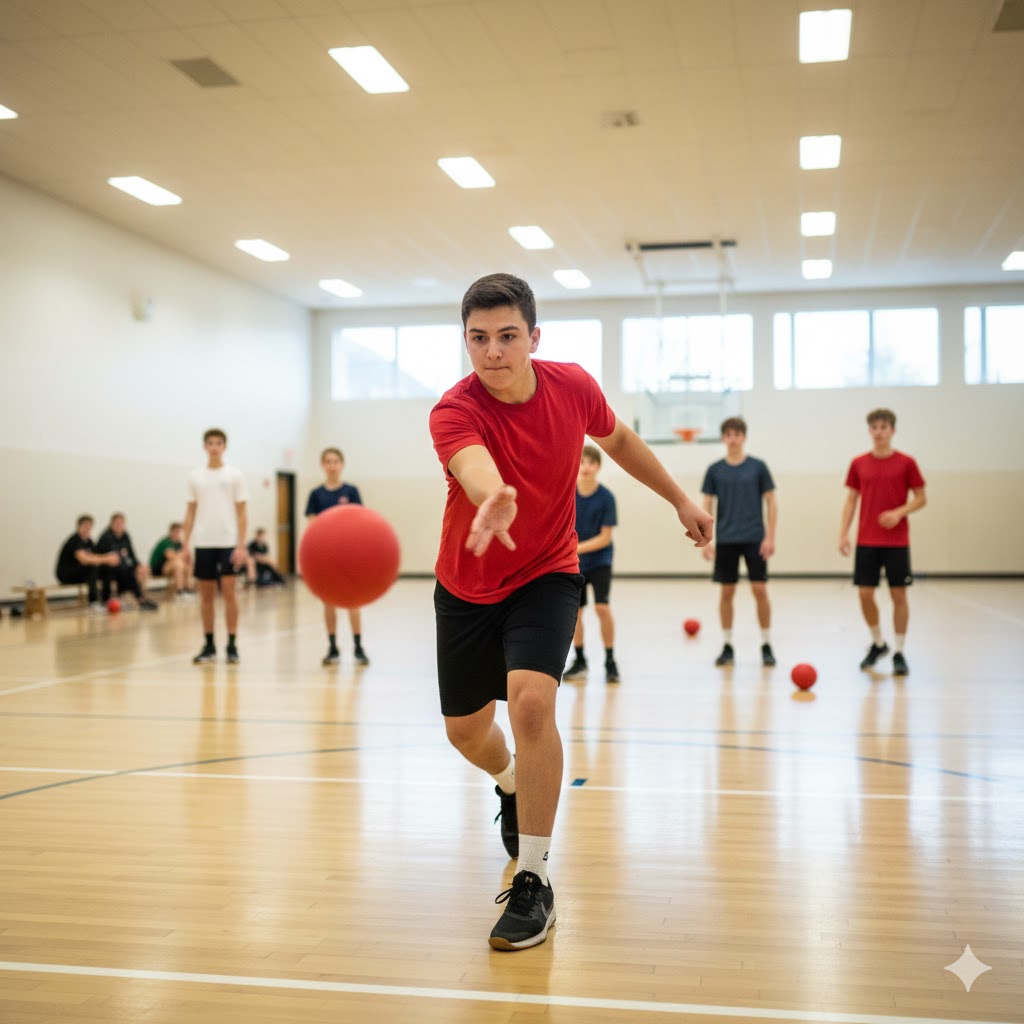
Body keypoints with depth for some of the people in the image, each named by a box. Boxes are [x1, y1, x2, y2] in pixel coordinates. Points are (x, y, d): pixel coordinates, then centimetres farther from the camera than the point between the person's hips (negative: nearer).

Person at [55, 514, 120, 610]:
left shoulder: (88, 540, 6)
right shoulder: (75, 540, -22)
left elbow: (93, 557, 0)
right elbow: (84, 560, -37)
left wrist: (108, 556, -18)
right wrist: (106, 559, -41)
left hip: (77, 571, 8)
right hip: (65, 574, -8)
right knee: (92, 567, -32)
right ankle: (93, 602, -31)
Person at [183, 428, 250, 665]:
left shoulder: (235, 475, 1)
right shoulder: (195, 476, 8)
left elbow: (241, 511, 0)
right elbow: (190, 511, 11)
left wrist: (241, 545, -8)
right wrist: (186, 543, 3)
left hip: (228, 542, -2)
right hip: (203, 543, 3)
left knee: (228, 590, -6)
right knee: (206, 593, 5)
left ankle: (232, 645, 0)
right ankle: (209, 646, 13)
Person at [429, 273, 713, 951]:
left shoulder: (574, 386, -13)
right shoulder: (455, 410, -25)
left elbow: (617, 440, 10)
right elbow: (475, 468, -49)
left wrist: (679, 497, 14)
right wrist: (494, 500, -72)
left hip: (546, 576, 0)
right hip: (467, 588, 1)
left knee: (531, 702, -25)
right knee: (466, 729, 13)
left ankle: (534, 884, -11)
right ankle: (512, 787, 51)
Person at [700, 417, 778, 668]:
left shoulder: (757, 467, 1)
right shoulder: (715, 470, 4)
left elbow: (771, 502, 2)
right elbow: (707, 506, 6)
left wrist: (770, 536, -6)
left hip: (754, 539, -1)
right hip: (725, 541, 1)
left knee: (760, 590, -2)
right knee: (727, 592, 4)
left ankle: (766, 646, 10)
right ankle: (727, 646, 14)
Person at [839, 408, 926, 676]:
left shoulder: (906, 463, -1)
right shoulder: (859, 464, 6)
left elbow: (920, 498, 1)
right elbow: (851, 500, 9)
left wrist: (899, 512, -17)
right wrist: (843, 533, 0)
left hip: (897, 541, -2)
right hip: (866, 542, 2)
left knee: (899, 595, 0)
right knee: (865, 594, 0)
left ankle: (899, 652, 11)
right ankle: (877, 643, 23)